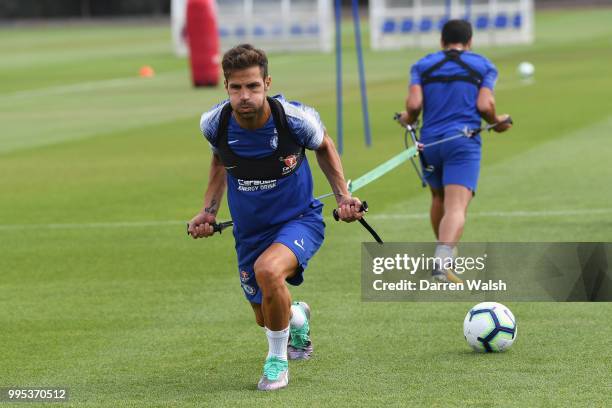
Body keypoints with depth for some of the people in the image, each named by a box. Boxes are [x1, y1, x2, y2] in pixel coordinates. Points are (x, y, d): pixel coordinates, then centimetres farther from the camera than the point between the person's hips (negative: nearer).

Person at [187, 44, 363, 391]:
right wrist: (209, 211, 0)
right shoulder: (215, 124, -17)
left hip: (299, 219, -4)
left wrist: (343, 195, -8)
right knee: (265, 318, 16)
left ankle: (278, 360, -11)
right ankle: (298, 317, 58)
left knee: (268, 270, -36)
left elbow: (324, 146, 1)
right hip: (250, 230, 4)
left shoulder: (296, 118, -24)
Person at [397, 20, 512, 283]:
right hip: (464, 142, -3)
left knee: (438, 199, 25)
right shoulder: (483, 66, 8)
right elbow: (484, 105, -6)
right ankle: (442, 260, -35)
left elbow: (414, 104, -4)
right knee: (456, 207, -14)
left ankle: (444, 253, 39)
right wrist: (498, 122, 14)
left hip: (429, 142, 3)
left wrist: (408, 119, 17)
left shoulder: (423, 65, 11)